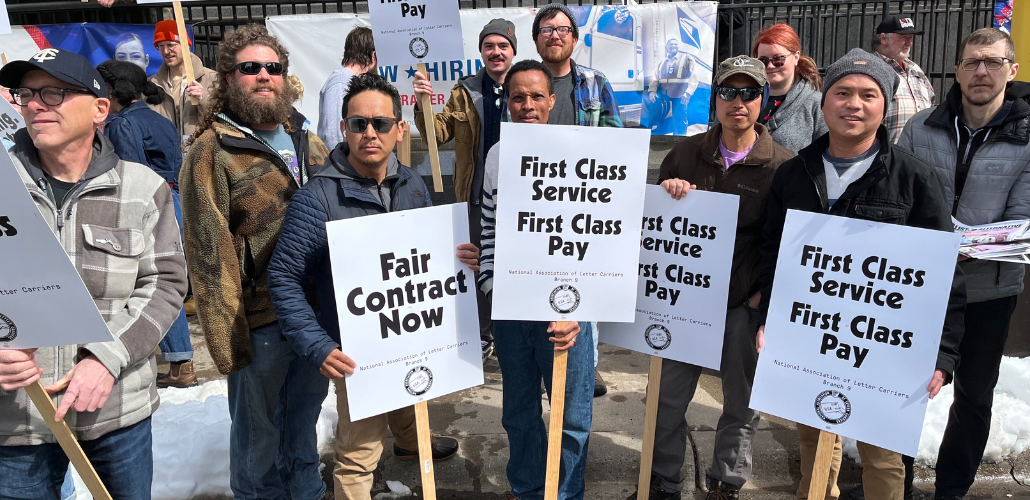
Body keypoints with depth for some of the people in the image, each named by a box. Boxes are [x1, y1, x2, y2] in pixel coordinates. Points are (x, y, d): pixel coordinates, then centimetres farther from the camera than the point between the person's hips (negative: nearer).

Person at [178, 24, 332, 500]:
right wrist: (226, 336, -16)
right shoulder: (211, 151, -9)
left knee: (305, 411, 21)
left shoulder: (308, 142, 9)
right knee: (257, 427, 10)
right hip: (260, 318, -5)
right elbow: (209, 251, -12)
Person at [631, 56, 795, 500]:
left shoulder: (782, 165, -5)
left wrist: (766, 293, -11)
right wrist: (665, 192, -9)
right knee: (669, 396, 11)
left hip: (744, 304, -2)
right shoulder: (686, 153, 5)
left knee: (741, 403, 12)